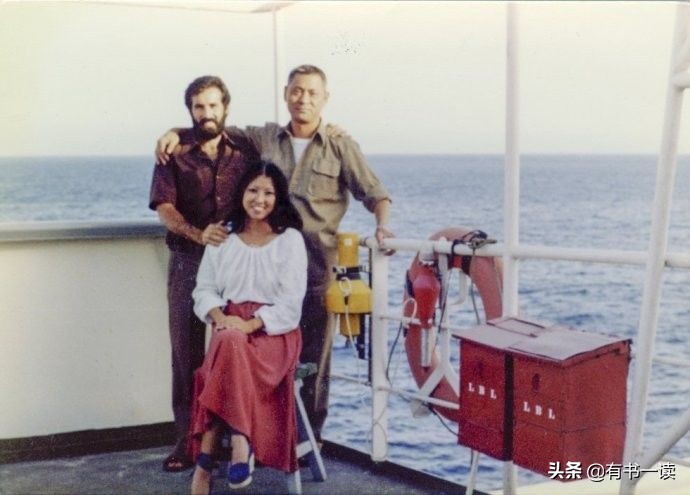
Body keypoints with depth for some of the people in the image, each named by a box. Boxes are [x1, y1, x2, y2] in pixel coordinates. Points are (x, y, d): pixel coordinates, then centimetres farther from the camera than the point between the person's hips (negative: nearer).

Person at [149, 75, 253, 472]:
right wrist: (199, 234, -20)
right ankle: (188, 437, 5)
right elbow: (164, 207, -4)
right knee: (187, 348, 0)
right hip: (188, 261, -1)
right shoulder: (175, 153, 5)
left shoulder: (244, 154, 9)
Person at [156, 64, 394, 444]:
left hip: (317, 266, -2)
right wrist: (176, 132, 9)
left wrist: (382, 225, -14)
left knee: (313, 355, 3)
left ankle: (311, 435, 14)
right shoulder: (265, 138, 14)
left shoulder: (341, 147, 6)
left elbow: (374, 192, 5)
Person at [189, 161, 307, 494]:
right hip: (229, 328, 3)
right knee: (229, 343, -34)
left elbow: (290, 301, -4)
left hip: (275, 331, -3)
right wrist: (220, 317, -12)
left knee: (231, 346, -34)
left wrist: (251, 325, -18)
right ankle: (239, 442, -32)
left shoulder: (290, 239, 3)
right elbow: (204, 290, 10)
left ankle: (206, 457, -32)